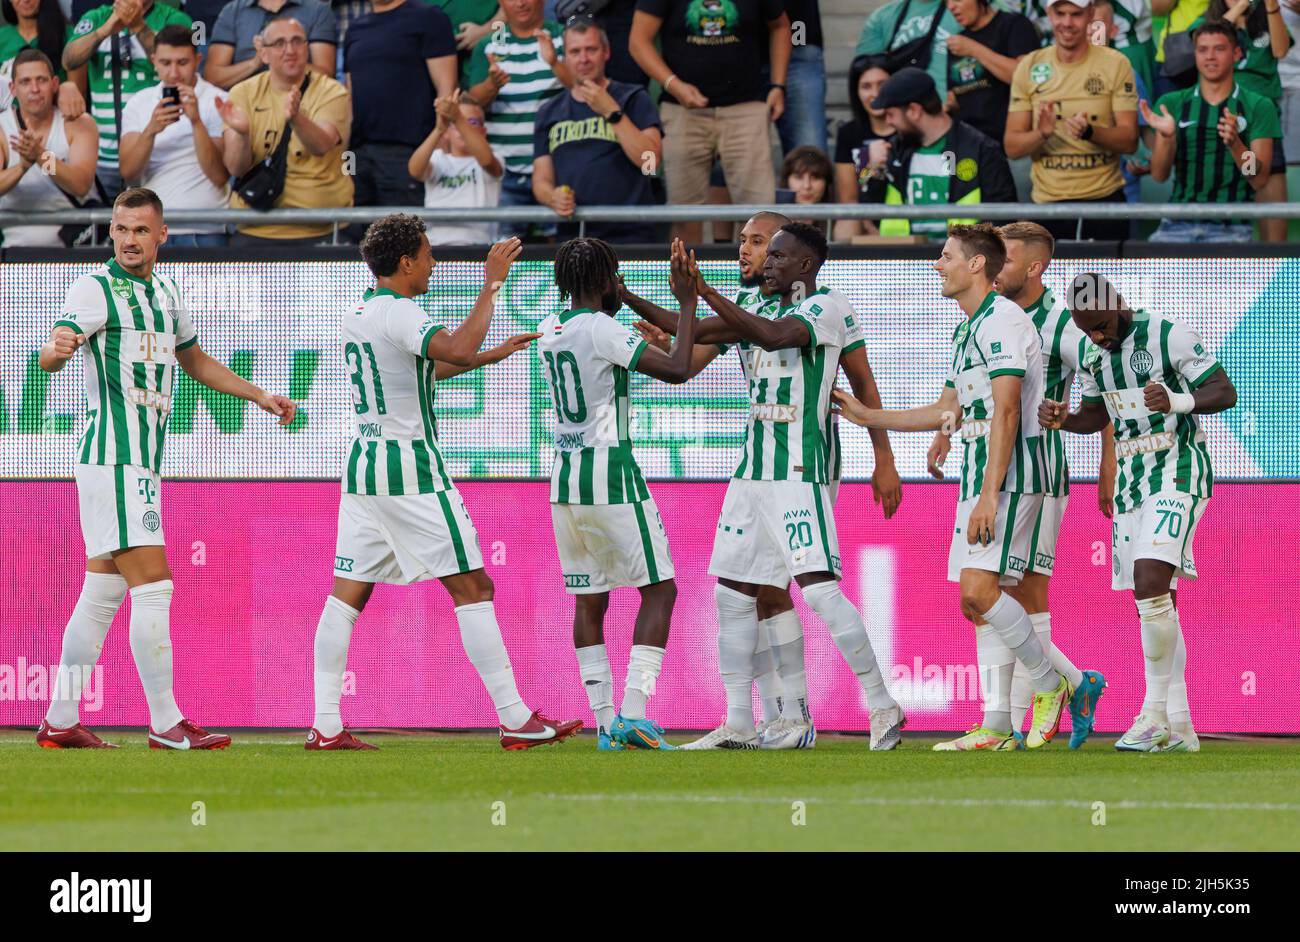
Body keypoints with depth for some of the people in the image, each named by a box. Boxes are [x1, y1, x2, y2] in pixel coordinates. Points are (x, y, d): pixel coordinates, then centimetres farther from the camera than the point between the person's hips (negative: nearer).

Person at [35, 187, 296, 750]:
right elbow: (50, 357, -23)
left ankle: (60, 723, 14)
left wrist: (259, 396, 28)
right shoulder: (96, 289, -9)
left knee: (101, 593, 10)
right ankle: (166, 724, -11)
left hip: (142, 461, 9)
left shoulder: (165, 295, 16)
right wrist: (58, 349, -46)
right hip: (113, 456, -9)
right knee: (152, 585, -12)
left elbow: (194, 360, 32)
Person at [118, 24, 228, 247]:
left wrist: (196, 122, -18)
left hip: (204, 232, -2)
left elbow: (219, 176, -7)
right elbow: (128, 172, -1)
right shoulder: (139, 103, 9)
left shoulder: (217, 102, 1)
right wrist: (150, 131, -18)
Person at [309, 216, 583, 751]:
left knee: (347, 594, 5)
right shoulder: (397, 314, -14)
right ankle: (515, 721, -4)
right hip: (410, 468, -9)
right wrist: (492, 285, -23)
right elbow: (457, 349, -32)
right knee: (472, 587, -4)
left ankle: (325, 726, 1)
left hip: (363, 462, 9)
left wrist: (490, 356, 29)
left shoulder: (357, 316, 14)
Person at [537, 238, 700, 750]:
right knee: (659, 588, -1)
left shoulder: (550, 329, 8)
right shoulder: (602, 329, -15)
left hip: (564, 477, 8)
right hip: (611, 476, -8)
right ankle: (633, 714, -12)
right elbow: (677, 370, -16)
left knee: (589, 600, 11)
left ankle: (605, 722, 8)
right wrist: (686, 304, -8)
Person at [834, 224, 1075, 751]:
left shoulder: (1002, 319, -12)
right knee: (977, 599, 5)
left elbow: (1005, 411, -19)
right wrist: (866, 416, 27)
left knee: (978, 591, -18)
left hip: (1009, 472, -10)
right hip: (979, 473, 10)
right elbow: (945, 412, 28)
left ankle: (1050, 686, -5)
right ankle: (997, 726, 3)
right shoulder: (971, 330, 21)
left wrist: (989, 495, -23)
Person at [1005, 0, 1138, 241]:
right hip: (1047, 203, 1)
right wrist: (1042, 134, -19)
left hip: (1104, 200, -1)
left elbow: (1129, 141, -5)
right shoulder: (1029, 67, 4)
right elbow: (1011, 146, 2)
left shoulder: (1115, 64, -1)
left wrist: (1090, 132, -24)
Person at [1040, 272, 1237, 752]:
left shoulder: (1168, 336, -12)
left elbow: (1225, 392, -12)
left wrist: (1177, 401, -31)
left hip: (1178, 475, -8)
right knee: (1155, 606, 6)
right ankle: (1178, 728, 10)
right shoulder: (1094, 354, 10)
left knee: (1150, 585, -23)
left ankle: (1155, 713, -17)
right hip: (1131, 480, 8)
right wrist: (1062, 419, 1)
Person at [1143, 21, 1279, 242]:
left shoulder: (1258, 107, 4)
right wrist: (1167, 138, -17)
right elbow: (1159, 175, 3)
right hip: (1178, 223, 2)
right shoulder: (1172, 104, 10)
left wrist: (1234, 143, -19)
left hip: (1230, 229, -2)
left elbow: (1259, 181, -2)